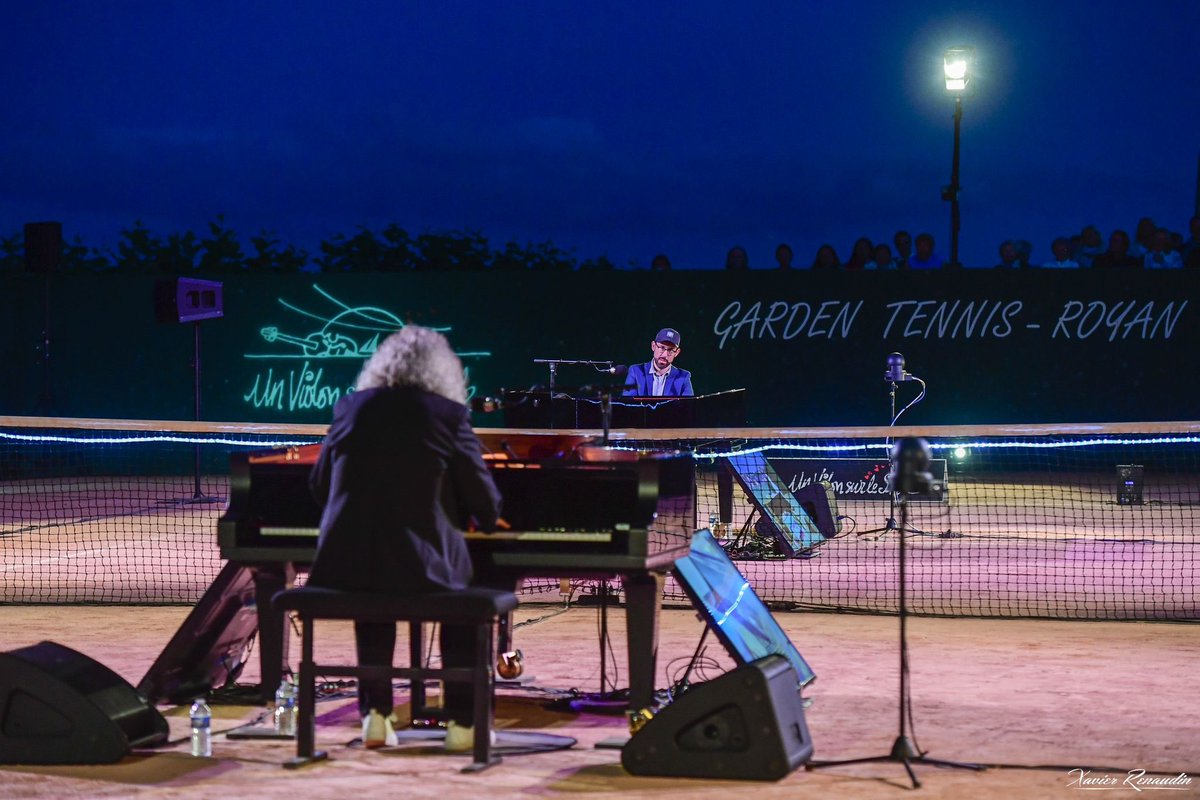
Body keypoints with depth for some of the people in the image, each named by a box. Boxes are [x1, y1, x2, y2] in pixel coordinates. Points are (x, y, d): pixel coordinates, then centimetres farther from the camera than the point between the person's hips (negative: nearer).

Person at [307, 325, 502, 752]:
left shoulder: (351, 408, 5)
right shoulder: (449, 415, -4)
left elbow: (320, 486, 16)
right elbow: (486, 507, 0)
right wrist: (486, 519, 24)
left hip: (343, 568, 3)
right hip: (418, 568, -3)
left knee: (373, 596, 35)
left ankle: (375, 714, 27)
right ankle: (462, 722, 22)